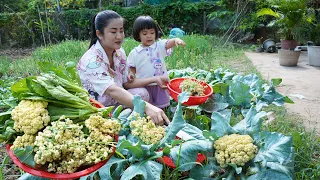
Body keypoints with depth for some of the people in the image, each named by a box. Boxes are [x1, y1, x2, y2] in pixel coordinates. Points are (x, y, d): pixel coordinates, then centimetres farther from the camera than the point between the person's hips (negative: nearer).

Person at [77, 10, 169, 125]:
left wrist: (154, 79, -12)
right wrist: (146, 106, -55)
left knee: (142, 93, -15)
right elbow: (112, 90, -42)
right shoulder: (91, 60, -27)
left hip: (113, 103, 7)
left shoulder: (119, 53, -4)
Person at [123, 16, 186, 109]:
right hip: (143, 86, 1)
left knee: (161, 108, 12)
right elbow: (132, 69, 8)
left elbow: (168, 43, -21)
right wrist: (130, 74, -14)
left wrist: (176, 40, -43)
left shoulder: (159, 46, -2)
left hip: (160, 85, 0)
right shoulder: (134, 53, 1)